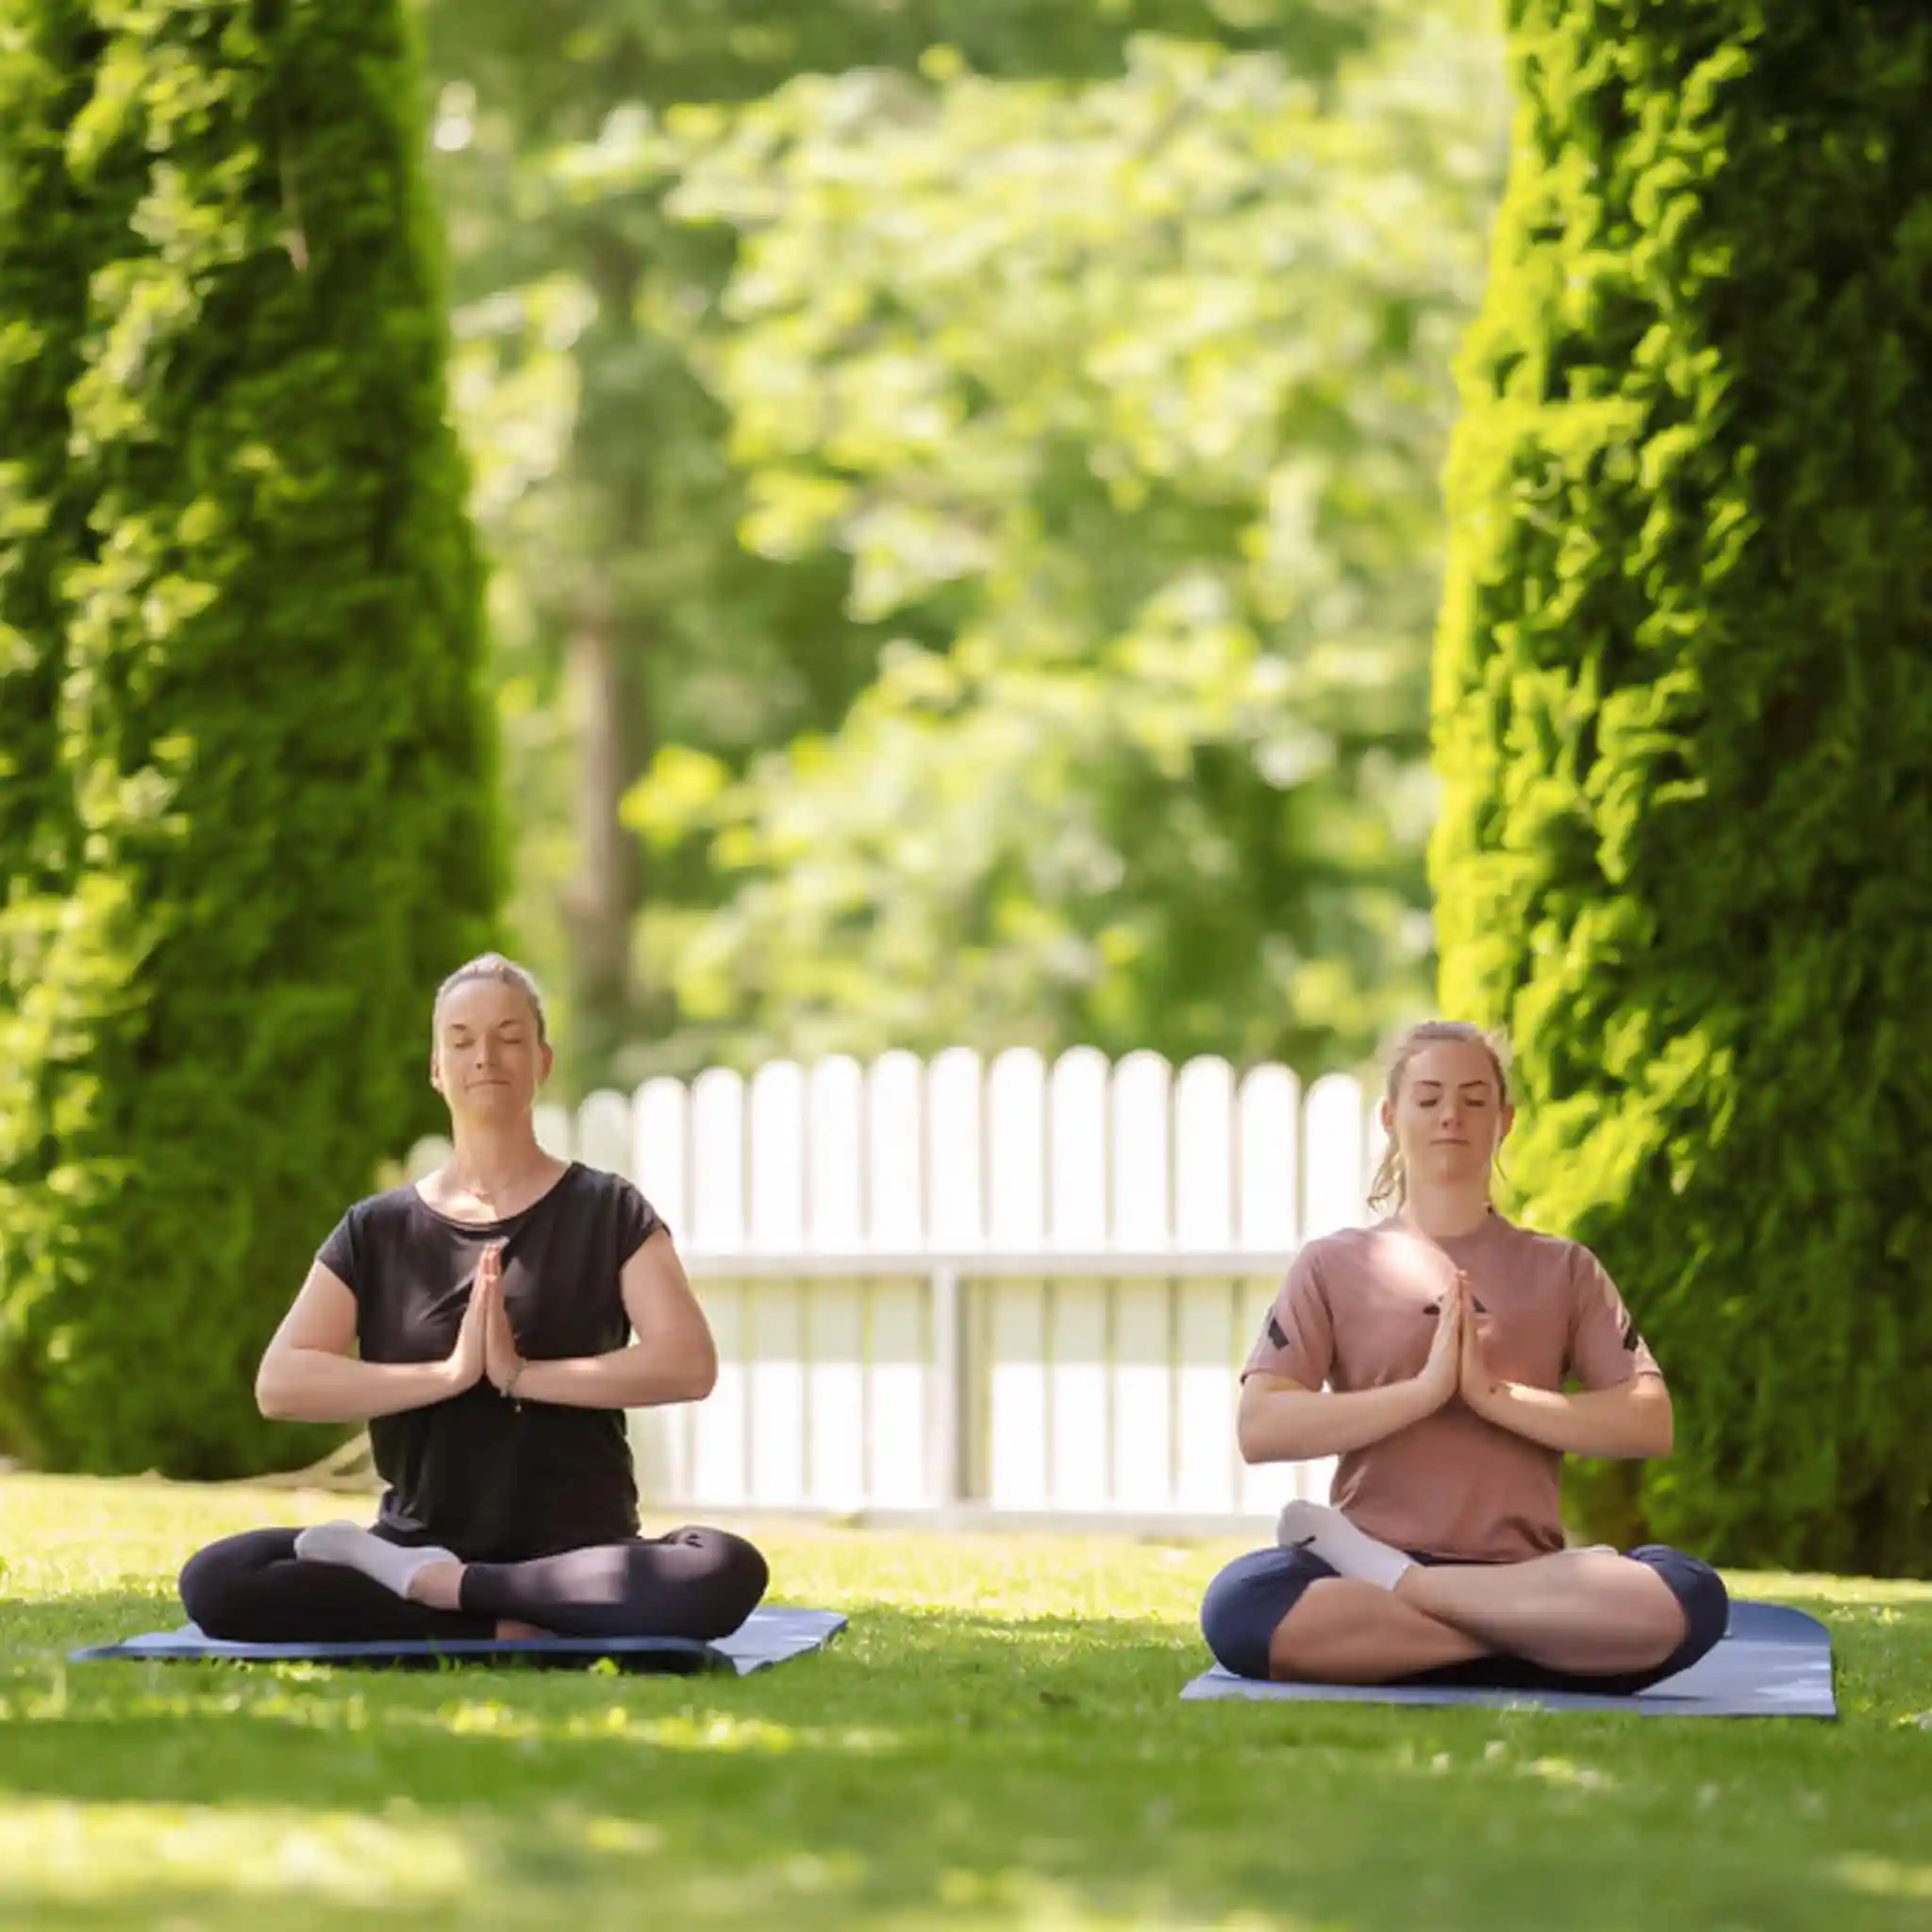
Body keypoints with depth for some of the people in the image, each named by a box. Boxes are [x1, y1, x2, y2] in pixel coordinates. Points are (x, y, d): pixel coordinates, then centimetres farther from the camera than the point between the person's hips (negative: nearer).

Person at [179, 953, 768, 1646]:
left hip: (577, 1558, -1)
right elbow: (279, 1383, -4)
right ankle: (513, 1629, -21)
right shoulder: (377, 1231, 10)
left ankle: (429, 1587, -21)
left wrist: (521, 1373, -17)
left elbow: (688, 1364, -9)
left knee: (726, 1573, -35)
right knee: (215, 1582, -25)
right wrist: (448, 1373, -16)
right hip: (418, 1542, 1)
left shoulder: (609, 1213, 6)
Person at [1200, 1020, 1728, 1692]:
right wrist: (1424, 1390, -10)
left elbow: (1650, 1422, 4)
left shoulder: (1563, 1270, 17)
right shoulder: (1334, 1265, 14)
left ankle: (1393, 1584, -18)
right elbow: (1260, 1428, -1)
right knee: (1241, 1604, -36)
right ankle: (1541, 1642, -25)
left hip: (1518, 1573, 1)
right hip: (1368, 1557, -1)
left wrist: (1494, 1395, -8)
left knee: (1690, 1599, -31)